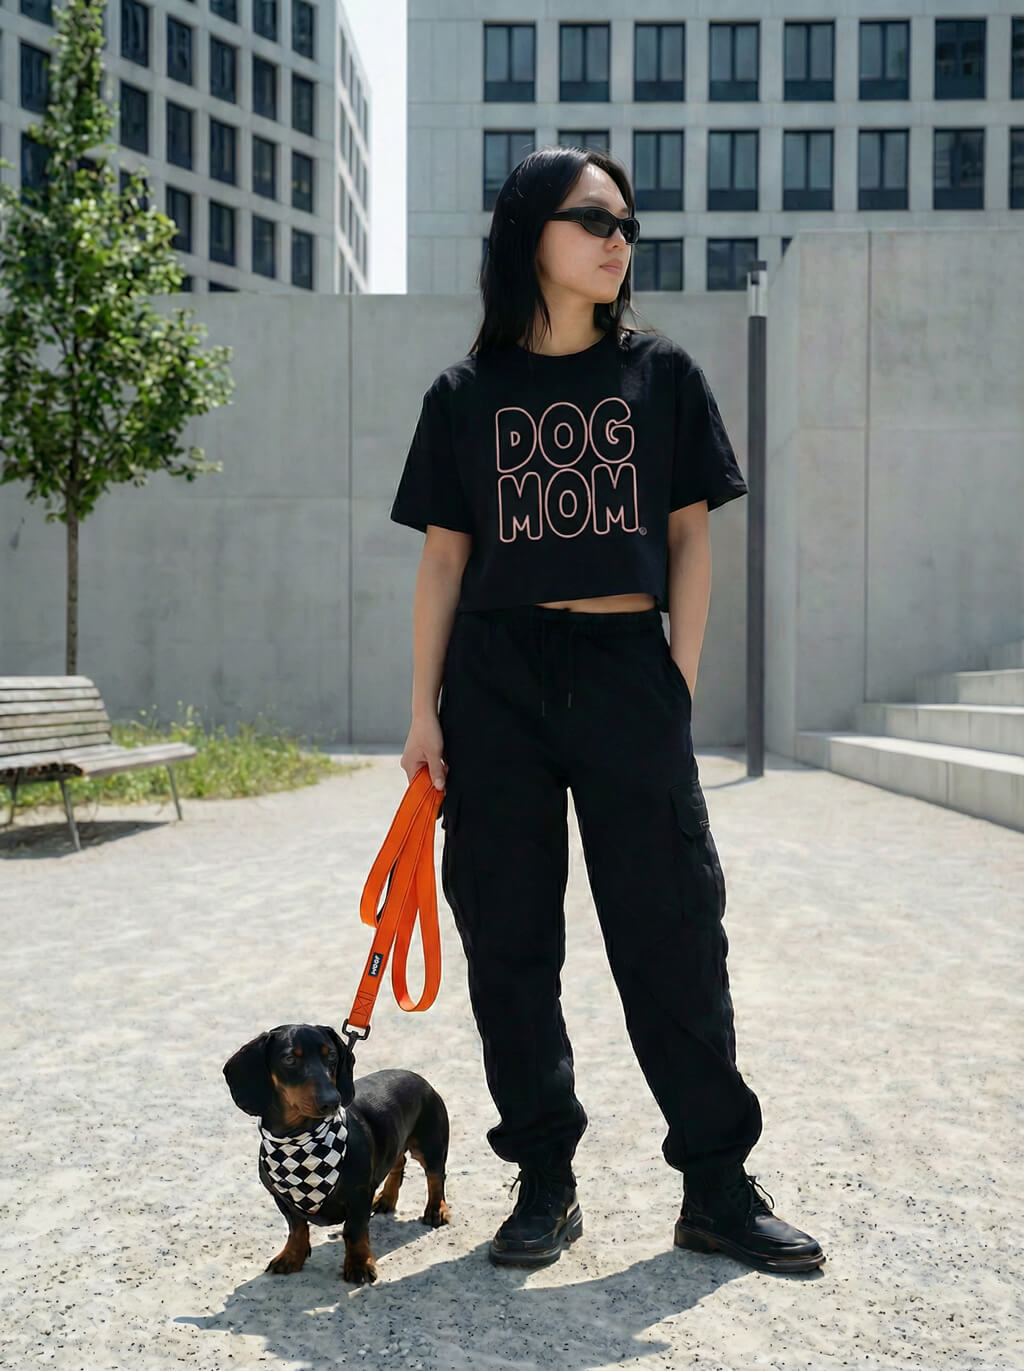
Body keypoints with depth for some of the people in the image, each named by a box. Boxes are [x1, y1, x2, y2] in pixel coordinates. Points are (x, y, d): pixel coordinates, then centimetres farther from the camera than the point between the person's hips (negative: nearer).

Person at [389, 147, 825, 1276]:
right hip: (497, 678, 1)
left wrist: (681, 680, -1)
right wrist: (424, 711, 2)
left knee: (673, 932, -1)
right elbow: (444, 559, 7)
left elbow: (691, 539, 8)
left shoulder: (660, 375, 9)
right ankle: (545, 1183, 17)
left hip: (630, 668, 0)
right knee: (509, 939, 4)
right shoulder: (466, 393, 8)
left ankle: (717, 1188, 11)